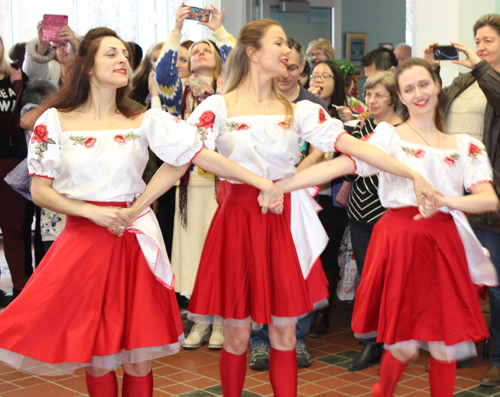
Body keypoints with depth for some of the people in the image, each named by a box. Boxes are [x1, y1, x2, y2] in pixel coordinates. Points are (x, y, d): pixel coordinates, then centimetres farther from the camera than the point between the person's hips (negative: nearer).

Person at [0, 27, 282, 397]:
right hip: (83, 239, -1)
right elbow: (40, 191, -1)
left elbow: (201, 154, -5)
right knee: (96, 356, 3)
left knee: (138, 358, 2)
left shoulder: (145, 121, 3)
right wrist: (92, 211, -13)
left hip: (136, 240, 1)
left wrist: (261, 182, -12)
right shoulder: (55, 121, 1)